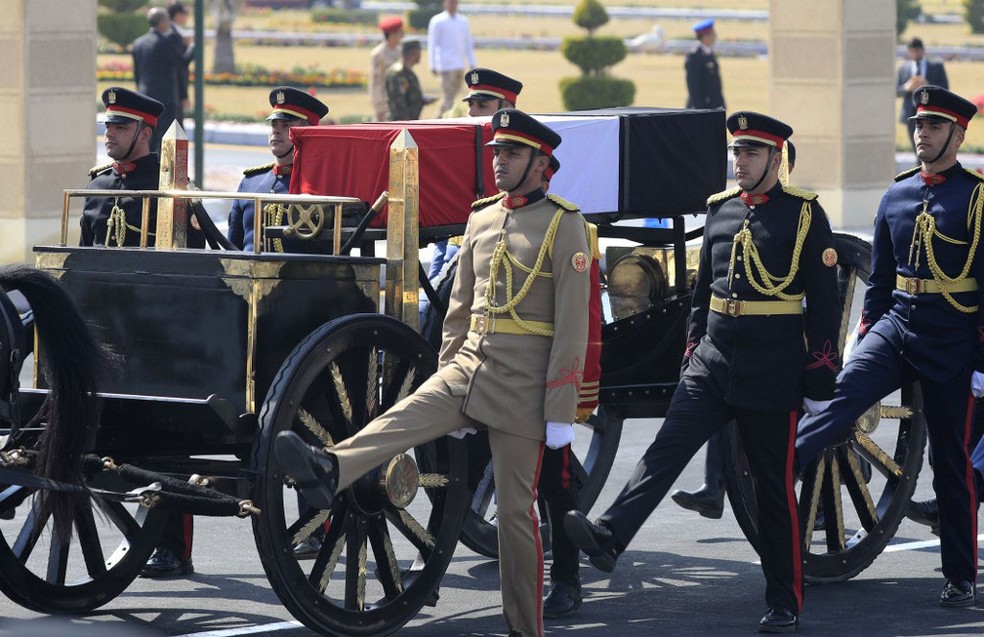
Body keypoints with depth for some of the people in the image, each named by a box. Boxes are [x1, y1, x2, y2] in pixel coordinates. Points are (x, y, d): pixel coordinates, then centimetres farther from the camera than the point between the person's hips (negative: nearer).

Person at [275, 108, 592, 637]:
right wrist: (444, 373, 17)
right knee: (399, 420, -21)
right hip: (467, 368, 5)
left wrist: (560, 413, -14)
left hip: (522, 386, -5)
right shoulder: (480, 220, 12)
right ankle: (327, 472, -45)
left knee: (516, 510, -1)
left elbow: (572, 325, -10)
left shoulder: (564, 226, -7)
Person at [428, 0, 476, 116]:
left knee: (452, 95, 10)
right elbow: (432, 44, -5)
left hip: (460, 65, 6)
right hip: (446, 65, -6)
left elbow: (468, 44, 18)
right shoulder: (438, 21, -2)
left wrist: (472, 63, 11)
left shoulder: (463, 21, 14)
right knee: (448, 97, -11)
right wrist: (433, 66, -10)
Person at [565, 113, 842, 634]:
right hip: (712, 365, 4)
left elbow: (824, 303, -6)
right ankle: (608, 537, -26)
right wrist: (691, 351, 17)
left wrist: (819, 381, -9)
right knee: (666, 450, -13)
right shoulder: (720, 210, 10)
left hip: (773, 375, -4)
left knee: (775, 489, 2)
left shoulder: (804, 214, -5)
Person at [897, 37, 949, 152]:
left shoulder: (937, 67, 6)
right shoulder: (903, 68, 11)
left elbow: (944, 89, 0)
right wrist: (907, 87, -14)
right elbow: (897, 91, 8)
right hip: (911, 112, 2)